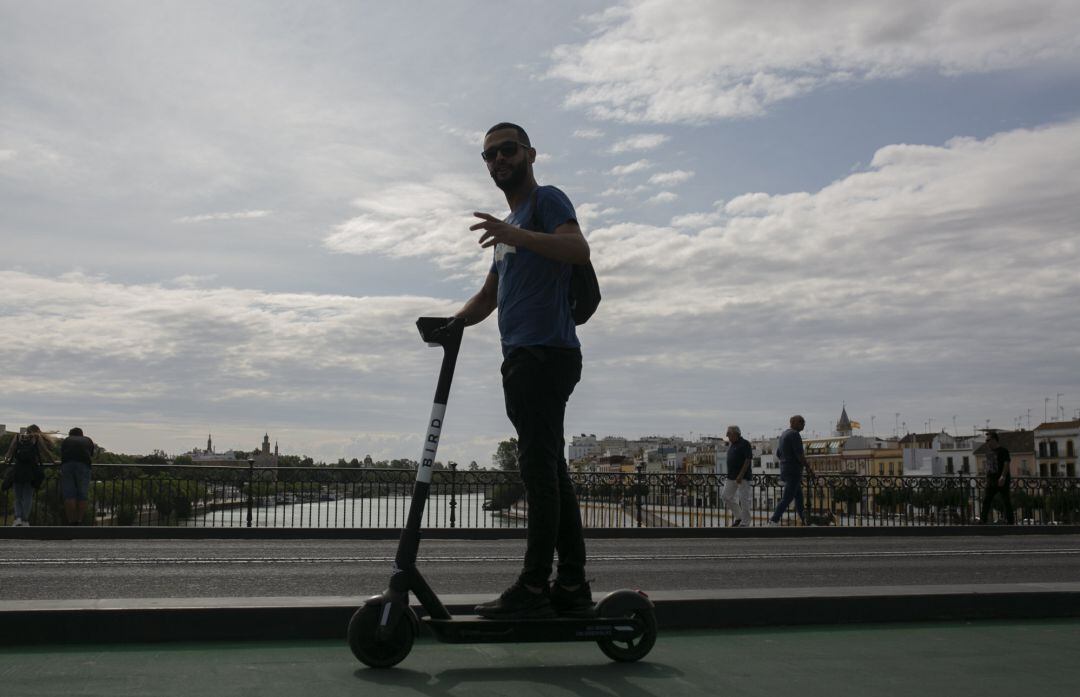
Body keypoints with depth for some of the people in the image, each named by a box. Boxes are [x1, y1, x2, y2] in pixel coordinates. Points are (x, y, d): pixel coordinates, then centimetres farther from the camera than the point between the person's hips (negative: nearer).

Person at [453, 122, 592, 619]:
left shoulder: (546, 200, 1)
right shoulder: (510, 223, 29)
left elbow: (578, 249, -20)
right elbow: (488, 297, 30)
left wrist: (515, 234, -33)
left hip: (545, 353, -10)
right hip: (524, 356, 10)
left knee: (539, 469, -12)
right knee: (549, 471, 7)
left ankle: (534, 587, -11)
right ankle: (572, 586, 10)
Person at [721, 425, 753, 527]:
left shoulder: (745, 444, -11)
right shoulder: (731, 444, 14)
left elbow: (748, 460, -17)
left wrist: (741, 475, -22)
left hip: (743, 476, -9)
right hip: (731, 476, 9)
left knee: (743, 499, -4)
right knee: (726, 496, 6)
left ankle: (745, 522, 5)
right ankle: (739, 517, 18)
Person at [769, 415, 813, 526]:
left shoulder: (783, 434, 14)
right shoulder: (795, 434, -15)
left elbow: (778, 453, 19)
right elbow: (800, 454, -20)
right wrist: (808, 468, -11)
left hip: (785, 470, 10)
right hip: (794, 471, -10)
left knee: (799, 496, 16)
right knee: (787, 498, -8)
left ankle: (805, 521, 21)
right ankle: (774, 520, -10)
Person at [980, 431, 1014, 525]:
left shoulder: (1003, 450, -8)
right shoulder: (989, 450, 13)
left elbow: (1006, 464, -16)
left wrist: (1003, 476, -25)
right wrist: (987, 477, 16)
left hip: (1001, 480, -7)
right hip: (991, 479, 7)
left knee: (1006, 501, 1)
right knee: (986, 500, 1)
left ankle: (1010, 520, 7)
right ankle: (983, 519, 2)